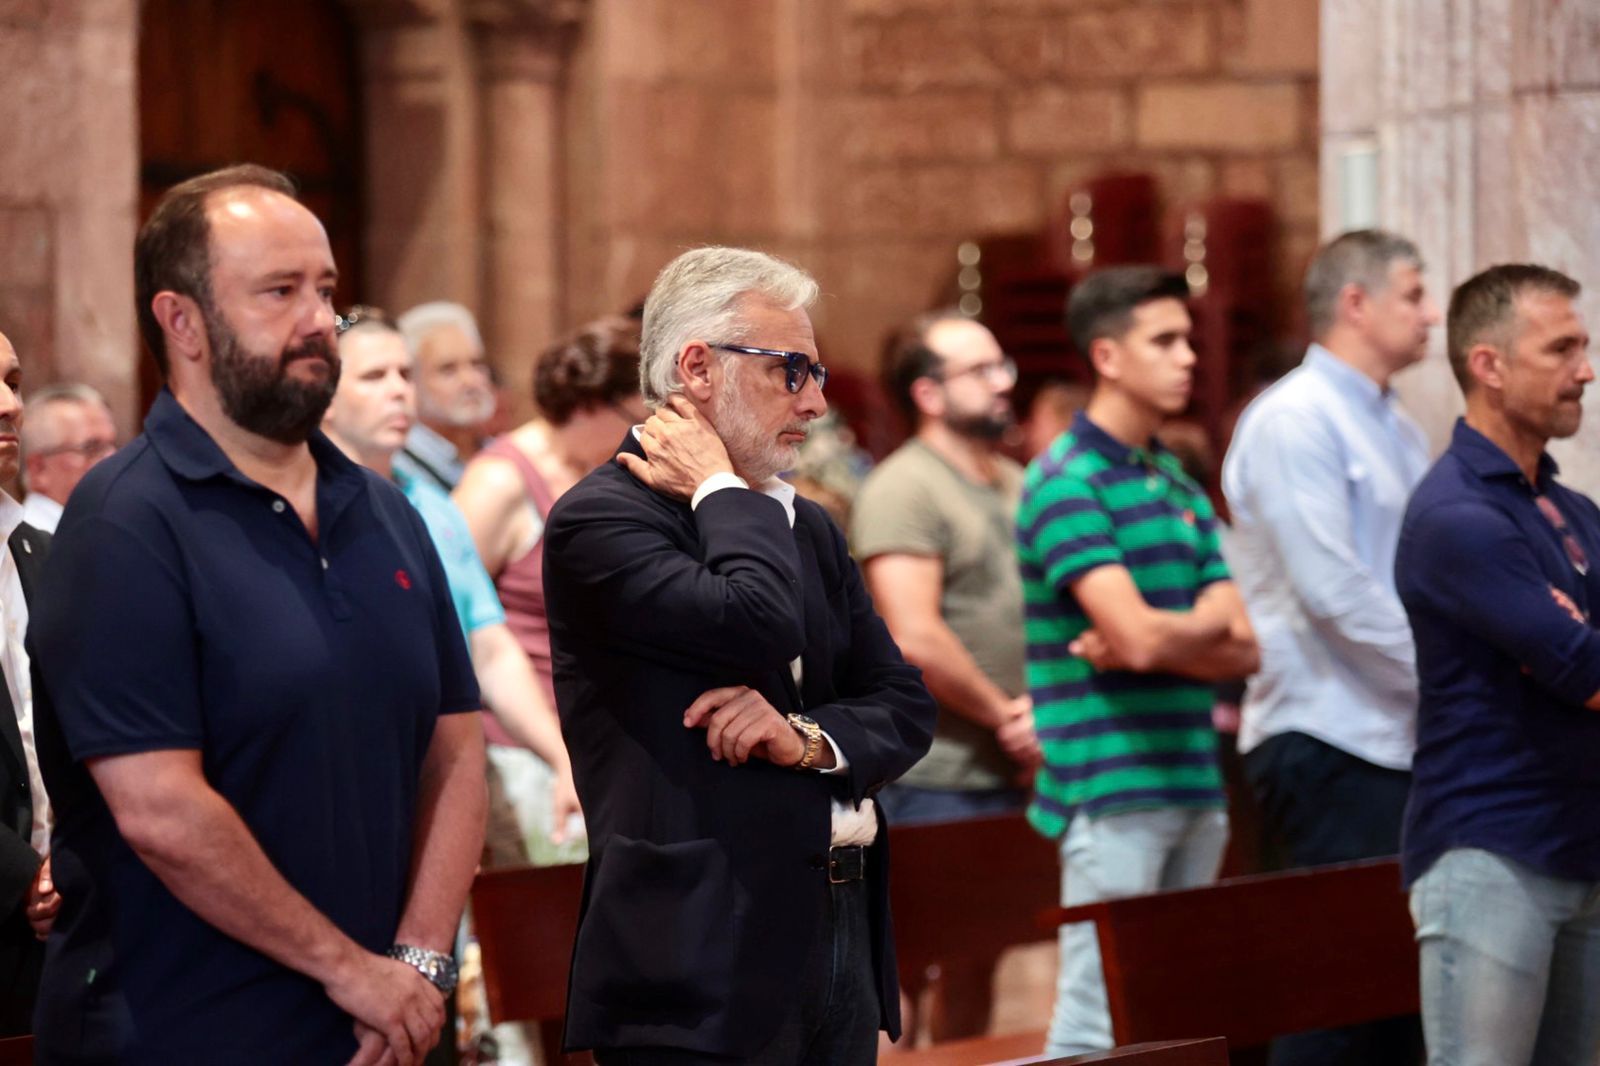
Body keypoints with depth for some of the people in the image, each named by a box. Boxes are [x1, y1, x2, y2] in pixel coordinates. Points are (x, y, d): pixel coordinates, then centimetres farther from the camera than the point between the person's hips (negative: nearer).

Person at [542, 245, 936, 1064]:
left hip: (844, 929, 7)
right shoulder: (600, 519, -9)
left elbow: (905, 705, 13)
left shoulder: (807, 529, 17)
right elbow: (758, 628, -23)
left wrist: (811, 738, -8)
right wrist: (723, 492, -7)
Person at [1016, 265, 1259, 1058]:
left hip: (1192, 783, 8)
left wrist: (1154, 640, -10)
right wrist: (1208, 623, 1)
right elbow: (1140, 637, -20)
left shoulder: (1179, 484, 15)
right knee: (1097, 1022, -8)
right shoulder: (1067, 482, -9)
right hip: (1110, 791, -8)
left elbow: (1242, 649, 8)